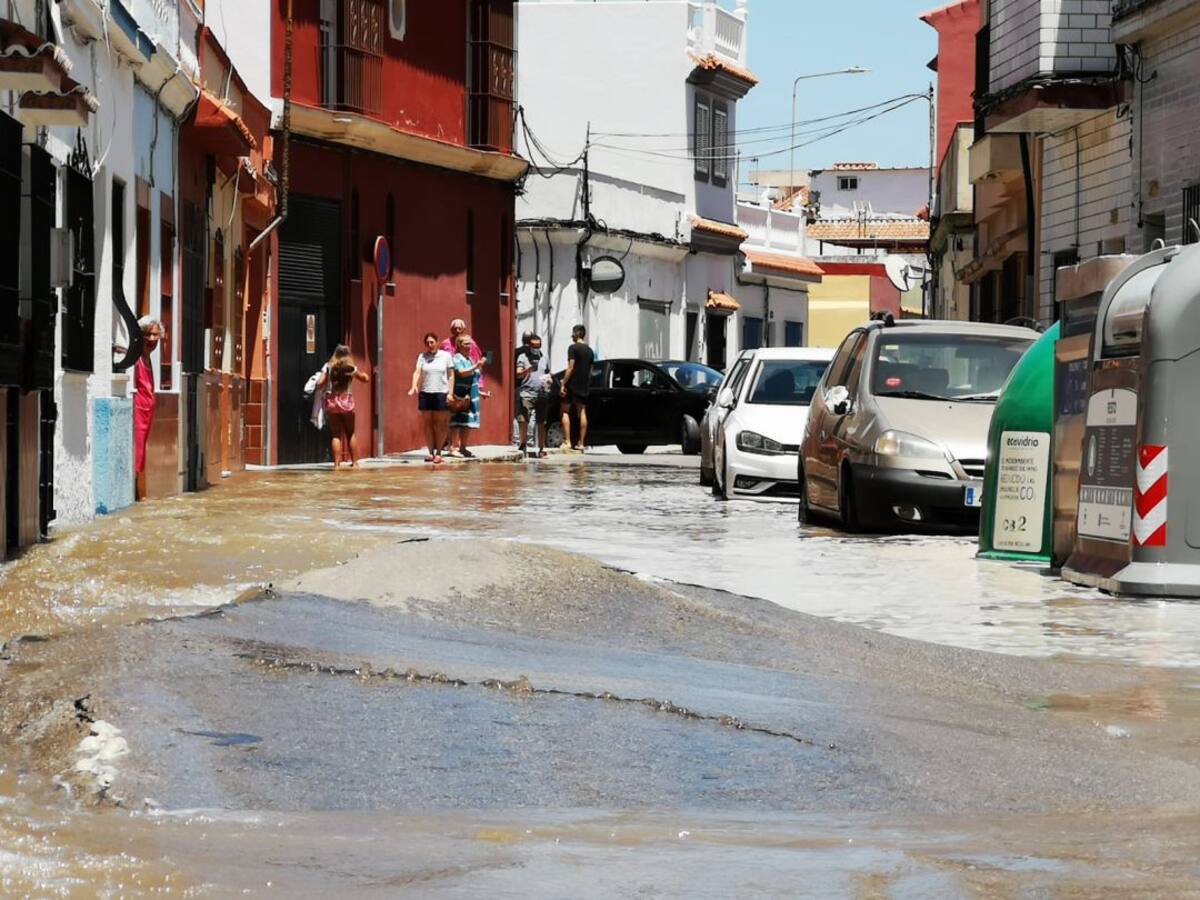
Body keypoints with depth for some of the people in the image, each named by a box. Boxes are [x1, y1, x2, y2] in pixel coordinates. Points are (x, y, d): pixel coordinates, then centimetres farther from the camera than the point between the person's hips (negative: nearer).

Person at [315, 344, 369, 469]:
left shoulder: (328, 367, 0)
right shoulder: (351, 368, 1)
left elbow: (319, 383, -5)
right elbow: (365, 378, 13)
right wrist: (362, 374, 33)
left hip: (331, 402, 0)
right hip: (346, 402, 0)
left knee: (335, 434, 4)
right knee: (351, 433, 13)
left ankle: (337, 463, -5)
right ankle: (354, 462, 13)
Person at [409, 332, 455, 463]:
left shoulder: (446, 356, 3)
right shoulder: (422, 357, 6)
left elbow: (451, 375, 5)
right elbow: (417, 372, -5)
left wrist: (451, 392, -2)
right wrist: (414, 386, -23)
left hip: (441, 393, -2)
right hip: (425, 393, 2)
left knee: (440, 424, 0)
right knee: (427, 423, 4)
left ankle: (438, 453, 6)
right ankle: (431, 452, 10)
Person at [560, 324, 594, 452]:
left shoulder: (573, 348, -10)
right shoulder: (590, 351, 13)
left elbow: (570, 368, -16)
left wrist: (563, 384, -14)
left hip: (572, 384, -6)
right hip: (584, 386, 6)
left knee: (565, 411, 0)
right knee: (582, 413, 7)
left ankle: (567, 442, -8)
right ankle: (581, 443, 5)